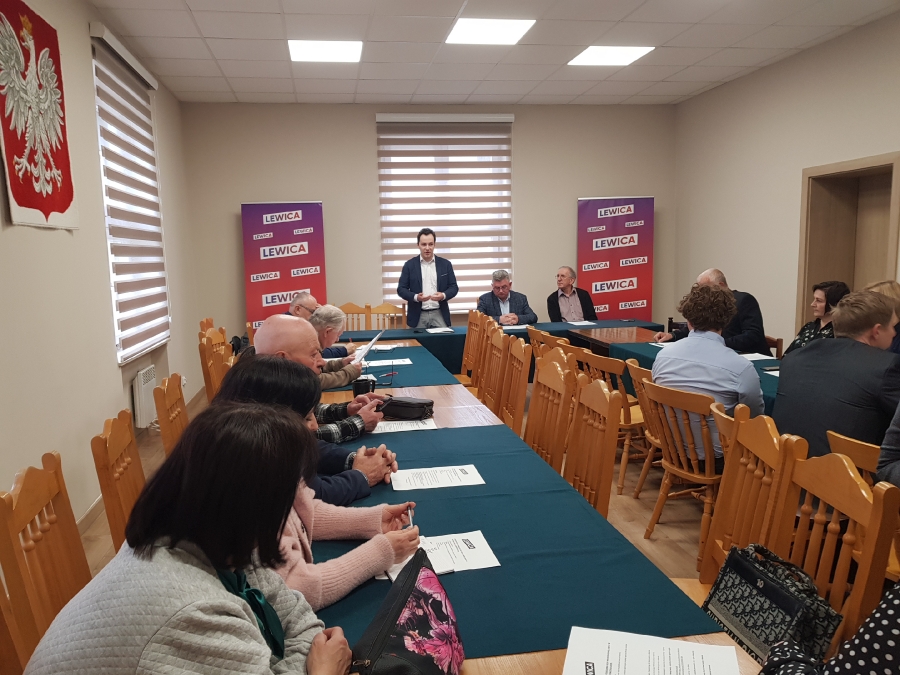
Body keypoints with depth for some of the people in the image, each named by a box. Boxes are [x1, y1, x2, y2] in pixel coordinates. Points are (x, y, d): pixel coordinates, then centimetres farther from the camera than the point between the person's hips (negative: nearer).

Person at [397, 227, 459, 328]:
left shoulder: (445, 264, 5)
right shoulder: (409, 265, 3)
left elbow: (454, 287, 6)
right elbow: (401, 289, 2)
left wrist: (443, 295, -15)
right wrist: (416, 297, -17)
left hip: (439, 314, 1)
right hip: (418, 316, -1)